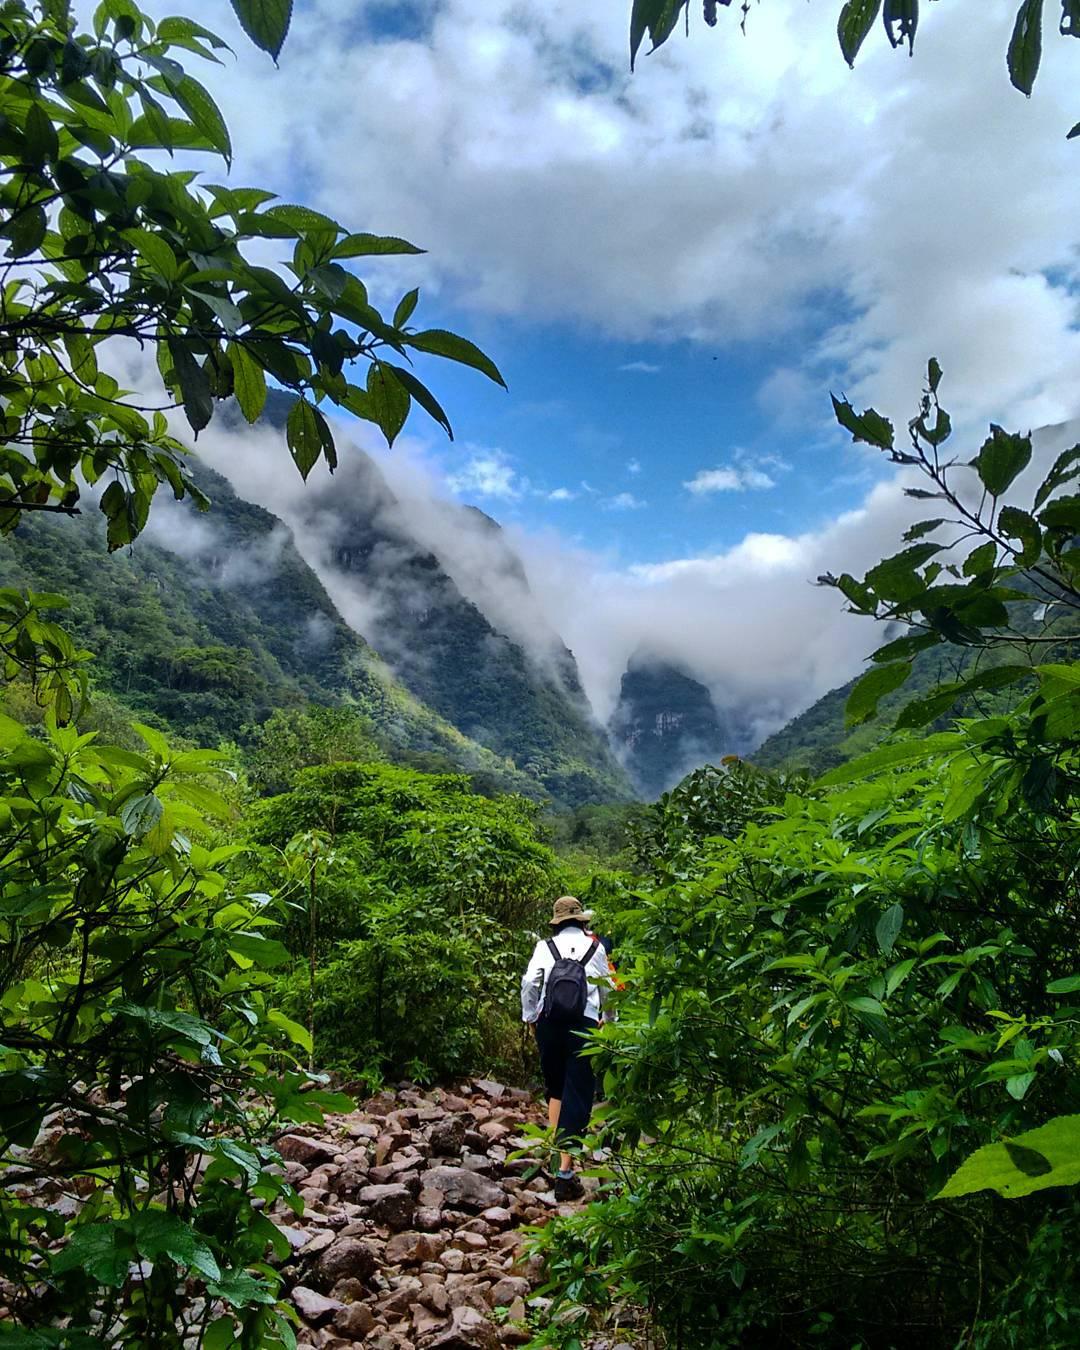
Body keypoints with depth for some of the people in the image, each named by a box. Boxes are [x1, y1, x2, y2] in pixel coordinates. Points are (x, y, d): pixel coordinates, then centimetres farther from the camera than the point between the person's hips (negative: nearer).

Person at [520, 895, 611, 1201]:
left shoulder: (545, 946, 3)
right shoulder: (595, 946, 5)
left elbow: (529, 982, -5)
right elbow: (606, 986, 13)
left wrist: (529, 1016, 9)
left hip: (549, 1023, 1)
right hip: (584, 1024, -1)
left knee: (555, 1088, 22)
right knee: (577, 1095, -1)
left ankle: (555, 1150, 20)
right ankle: (565, 1171, -6)